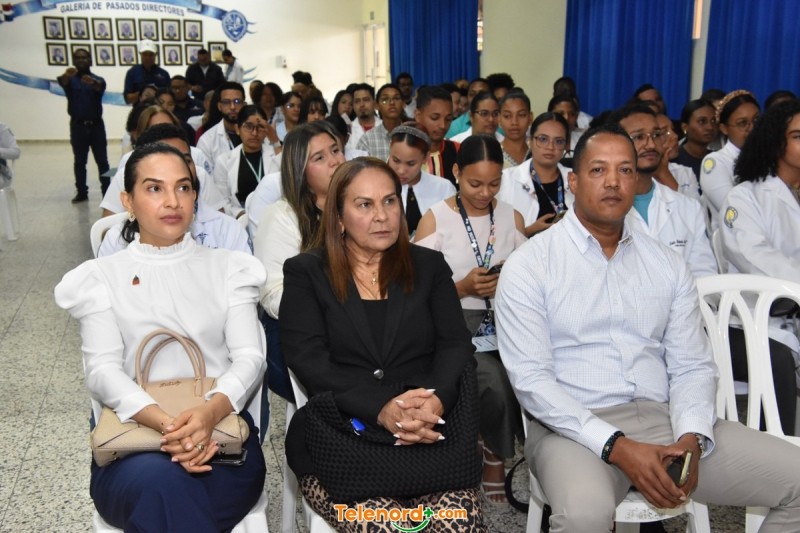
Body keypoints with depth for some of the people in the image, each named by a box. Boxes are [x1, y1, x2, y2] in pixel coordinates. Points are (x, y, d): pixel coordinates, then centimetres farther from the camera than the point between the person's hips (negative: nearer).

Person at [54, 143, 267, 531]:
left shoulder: (227, 267, 14)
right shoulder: (101, 276, 12)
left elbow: (250, 357, 2)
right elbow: (102, 369, -1)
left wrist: (210, 412, -21)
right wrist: (165, 423, -22)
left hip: (221, 427, 1)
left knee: (164, 489, -32)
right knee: (157, 479, -35)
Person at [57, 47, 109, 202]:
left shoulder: (98, 80, 4)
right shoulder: (71, 79, 4)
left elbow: (100, 87, -22)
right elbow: (62, 82, -21)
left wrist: (92, 83, -48)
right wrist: (66, 75, -47)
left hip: (96, 125, -1)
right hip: (78, 126, 1)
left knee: (102, 160, 0)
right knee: (79, 161, 5)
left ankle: (107, 191, 4)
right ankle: (81, 192, 11)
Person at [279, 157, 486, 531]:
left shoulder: (429, 266, 15)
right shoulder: (305, 273, 8)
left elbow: (456, 346, 5)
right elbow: (309, 361, -5)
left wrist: (436, 400, -18)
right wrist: (381, 410, -21)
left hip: (431, 435, 2)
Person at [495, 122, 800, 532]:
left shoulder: (668, 265, 11)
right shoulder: (529, 265, -4)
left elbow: (692, 365, 9)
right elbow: (530, 378, -11)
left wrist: (691, 437, -11)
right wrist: (617, 446, -19)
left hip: (664, 418, 5)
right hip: (576, 426, -4)